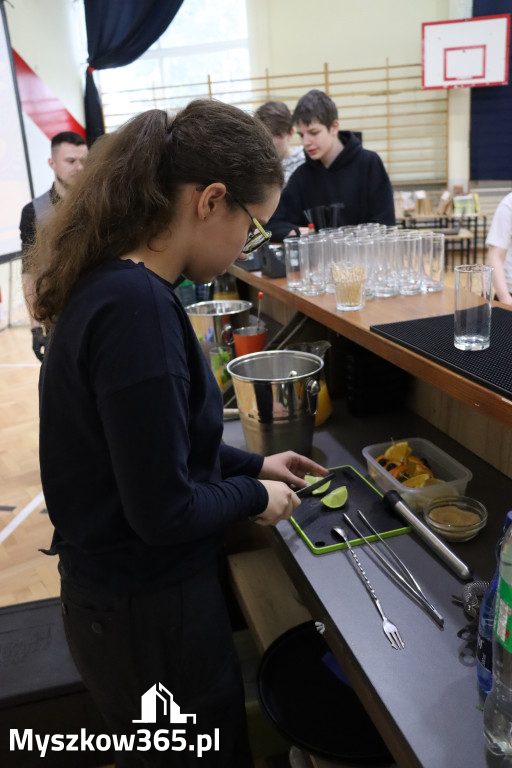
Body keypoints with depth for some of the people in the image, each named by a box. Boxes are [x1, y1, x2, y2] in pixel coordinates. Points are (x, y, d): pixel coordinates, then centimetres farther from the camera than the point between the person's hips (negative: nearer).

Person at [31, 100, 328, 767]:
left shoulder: (109, 282, 0)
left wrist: (251, 464, 11)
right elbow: (164, 511, -27)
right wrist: (254, 496, -9)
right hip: (149, 611, -8)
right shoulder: (137, 306, -30)